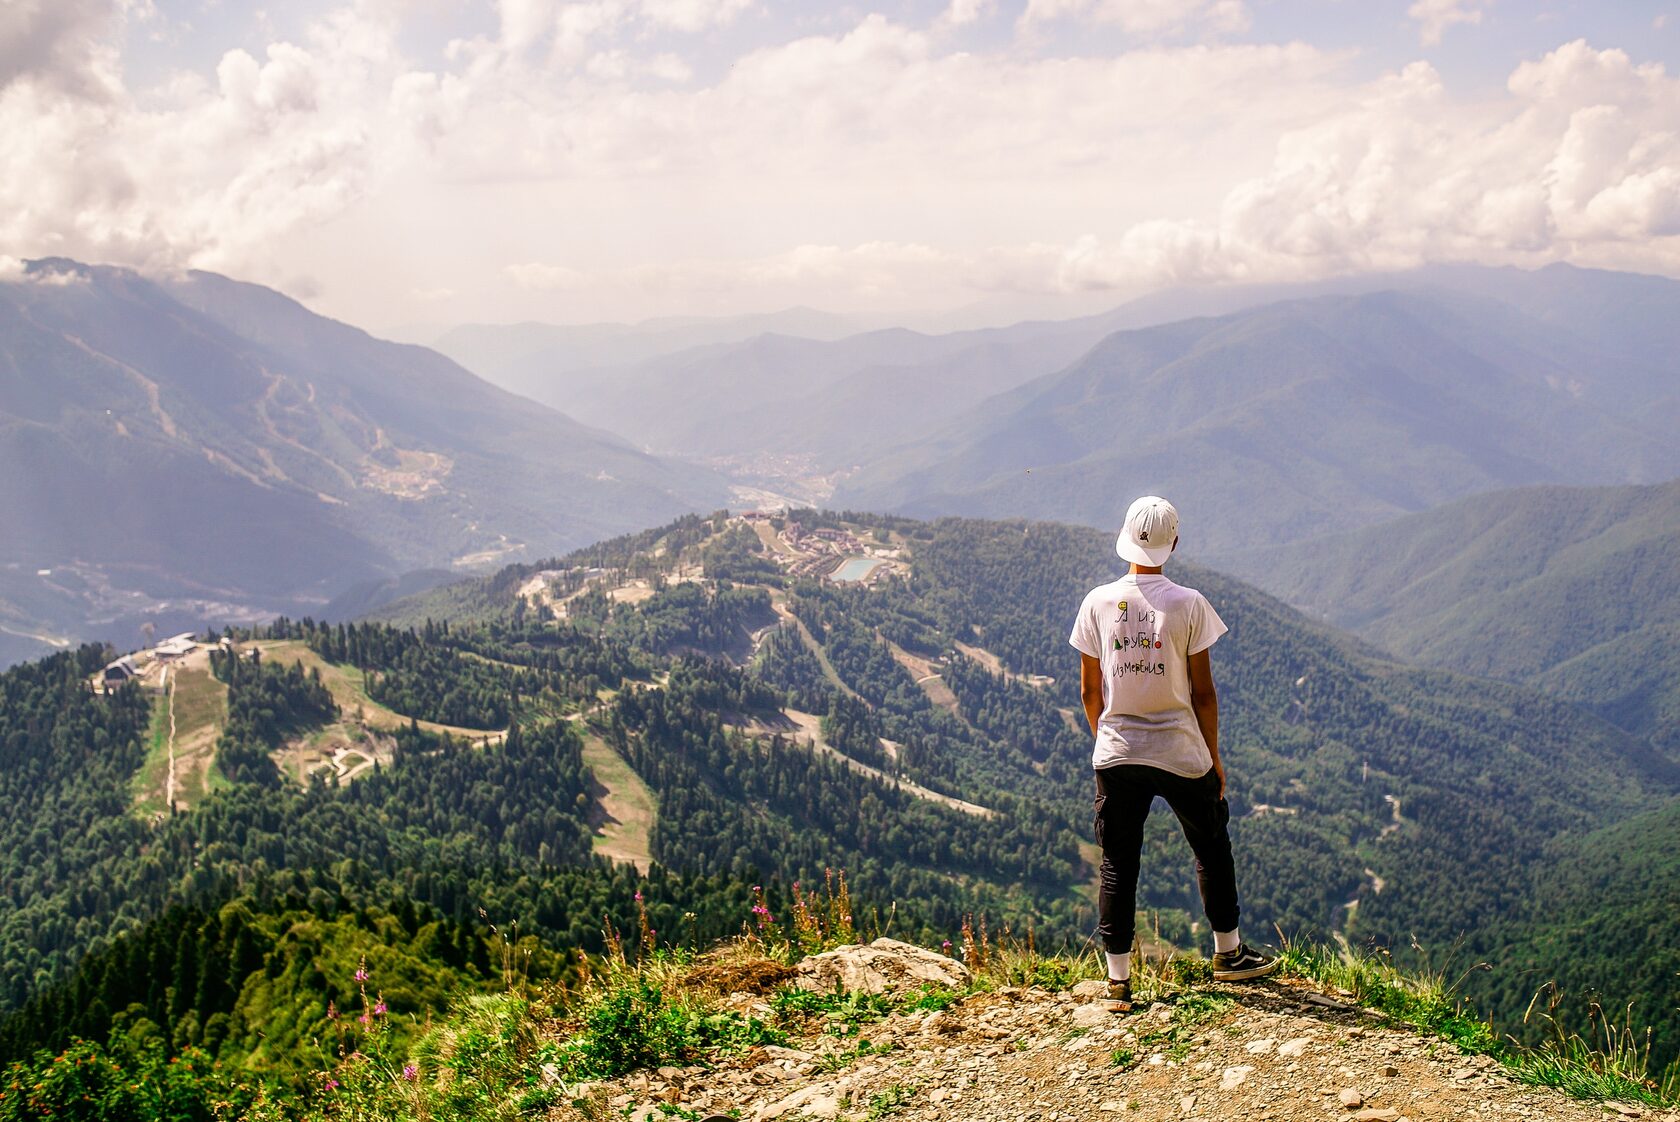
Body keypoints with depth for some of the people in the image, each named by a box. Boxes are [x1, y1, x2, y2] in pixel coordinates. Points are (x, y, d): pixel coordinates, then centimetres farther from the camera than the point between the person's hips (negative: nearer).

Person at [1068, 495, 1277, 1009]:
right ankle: (1228, 953, 32)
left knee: (1117, 864, 9)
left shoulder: (1097, 603, -4)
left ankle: (1118, 980, 10)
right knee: (1212, 849, 19)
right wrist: (1213, 756, 5)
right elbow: (1202, 691, -6)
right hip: (1180, 752, -2)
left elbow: (1089, 689, 3)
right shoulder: (1188, 604, -10)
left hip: (1116, 754, 2)